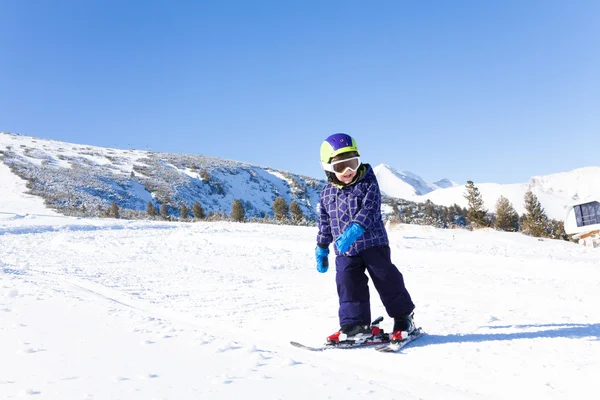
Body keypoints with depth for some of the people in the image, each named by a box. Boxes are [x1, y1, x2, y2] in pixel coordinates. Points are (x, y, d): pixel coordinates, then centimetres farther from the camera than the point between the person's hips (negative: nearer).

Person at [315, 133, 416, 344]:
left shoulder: (368, 184, -6)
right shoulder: (327, 194, 6)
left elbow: (369, 211, -21)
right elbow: (324, 224, 15)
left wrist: (353, 231, -35)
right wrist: (321, 250, 17)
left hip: (373, 244, -3)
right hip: (345, 251, 4)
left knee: (387, 280, 4)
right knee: (348, 284, -3)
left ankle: (403, 318, 22)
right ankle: (355, 323, 8)